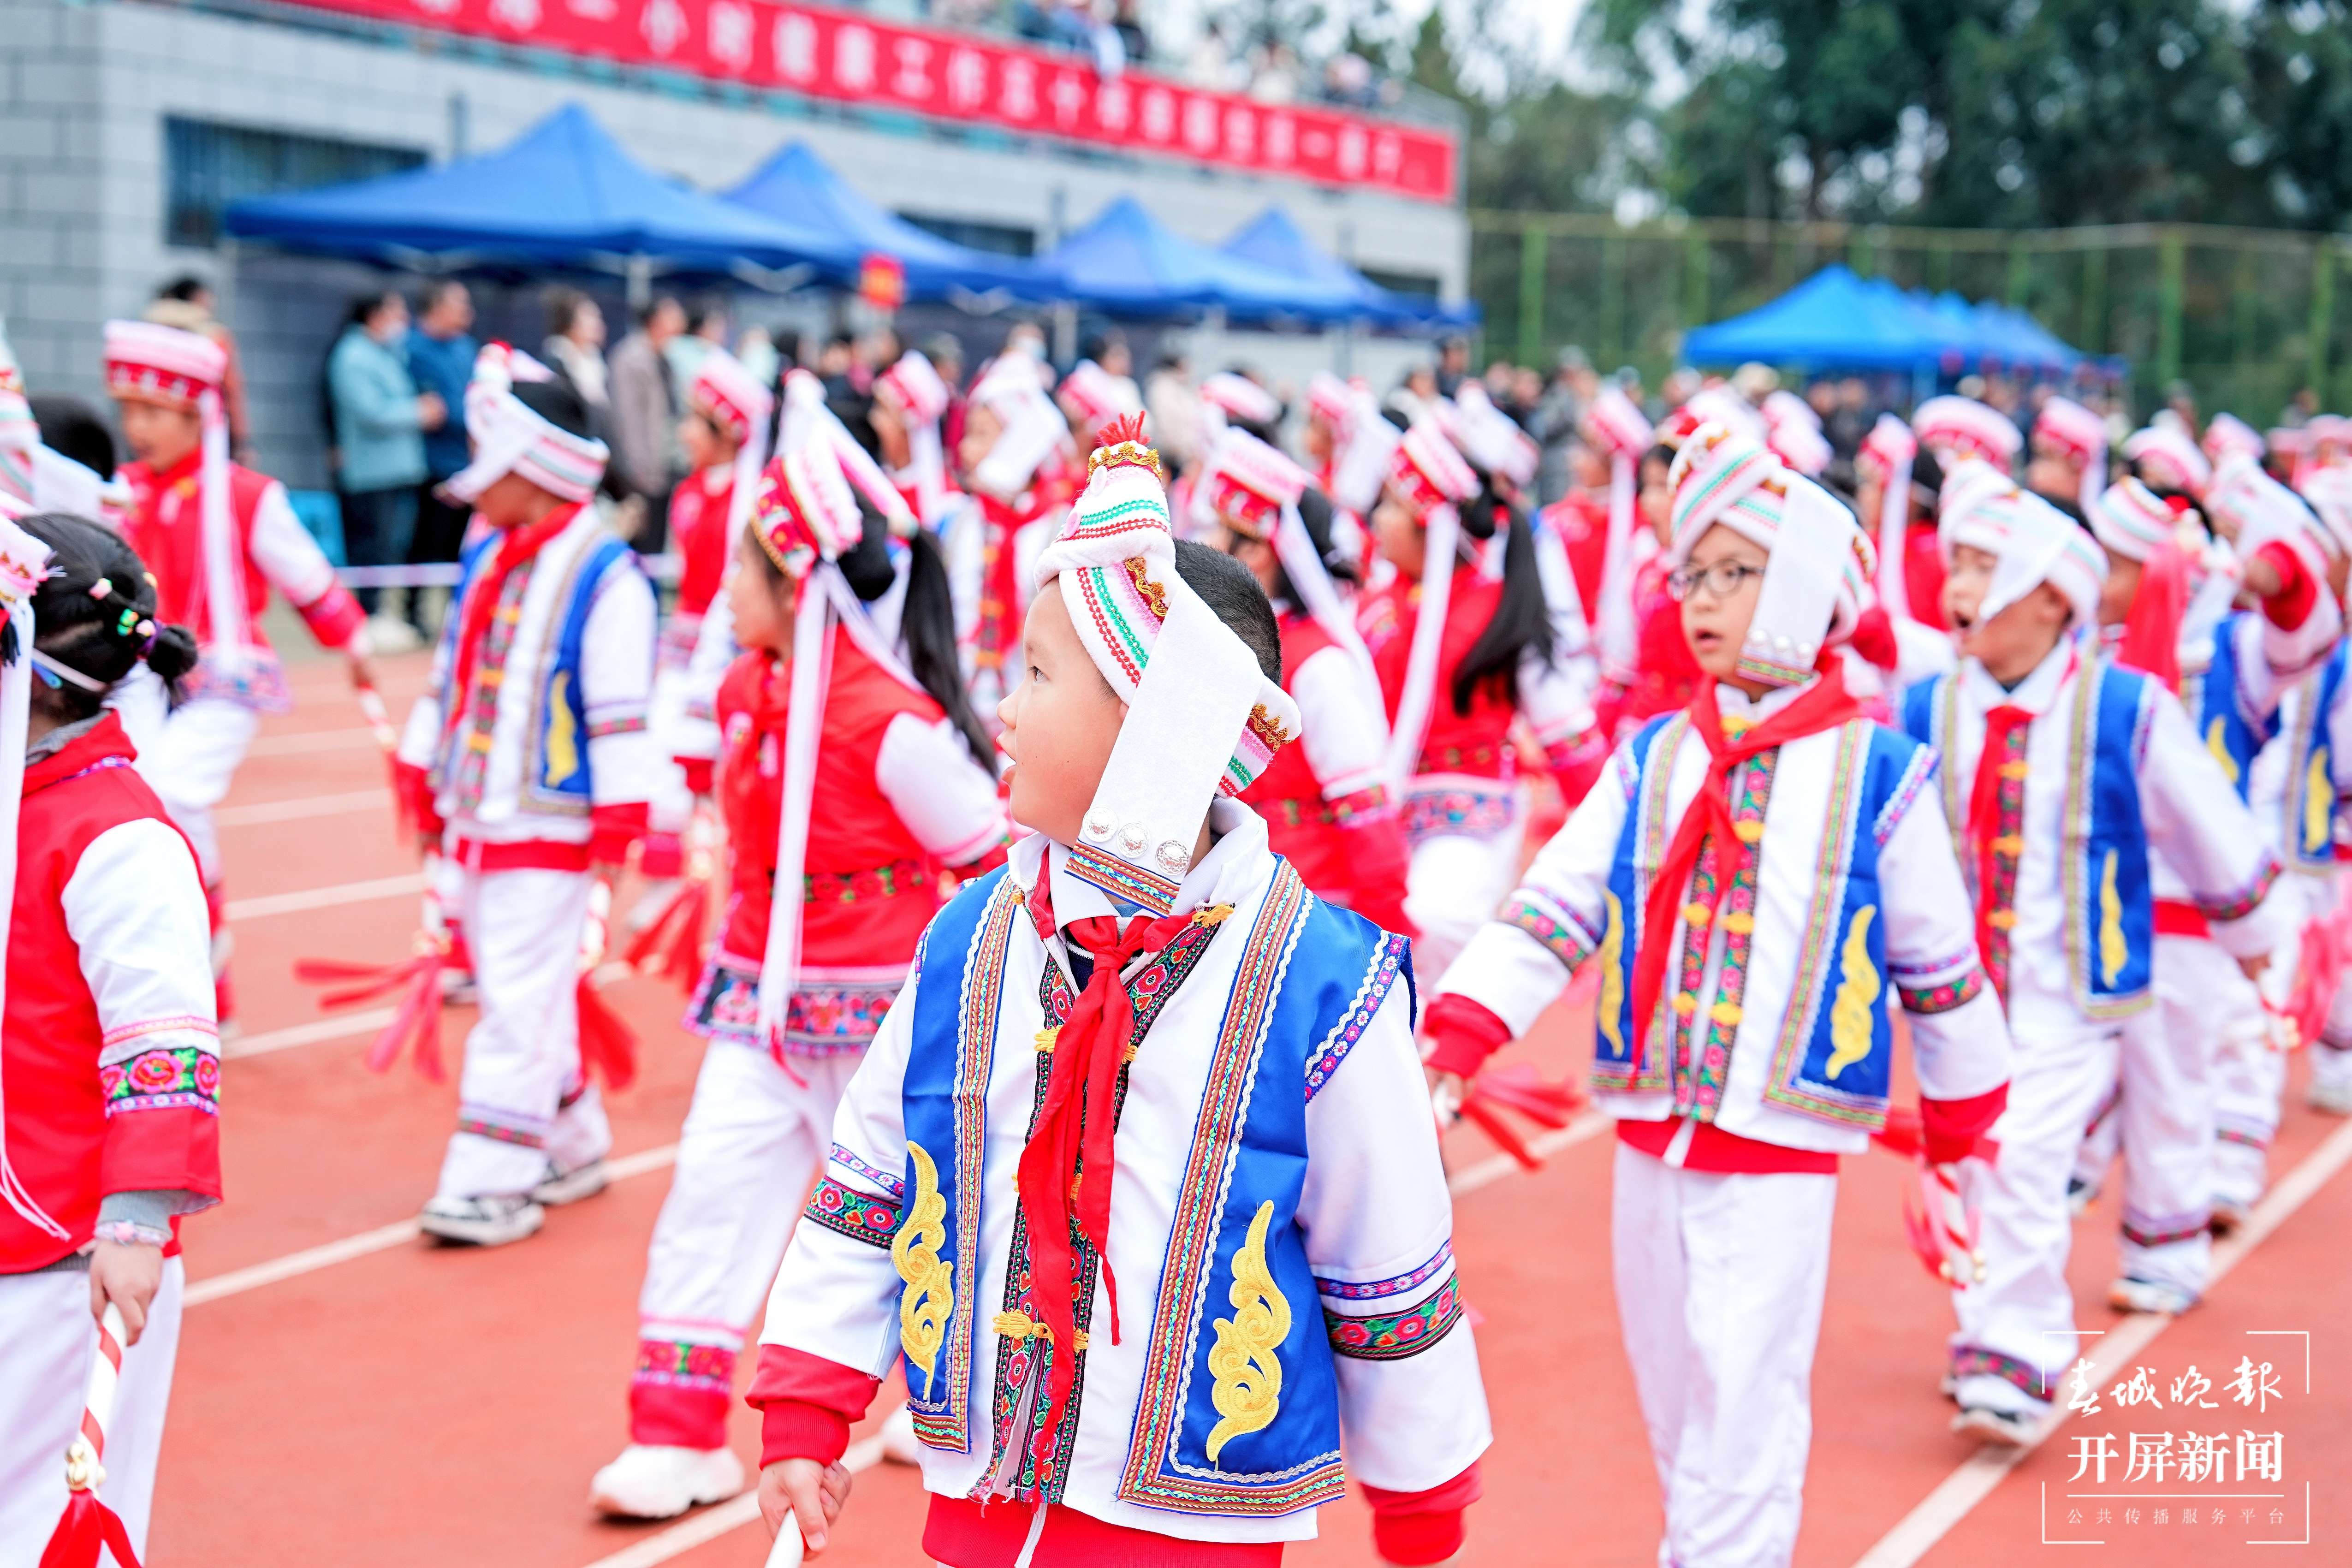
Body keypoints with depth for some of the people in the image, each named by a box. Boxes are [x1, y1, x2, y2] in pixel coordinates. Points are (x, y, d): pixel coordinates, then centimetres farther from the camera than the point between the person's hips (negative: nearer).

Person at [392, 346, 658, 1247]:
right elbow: (451, 672, 19)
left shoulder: (604, 577, -15)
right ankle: (575, 1147, 29)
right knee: (517, 993, 15)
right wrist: (422, 775, 22)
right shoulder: (486, 560, 10)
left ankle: (492, 1181, -4)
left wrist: (618, 823, -17)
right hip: (474, 823, 8)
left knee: (520, 999, -8)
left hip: (549, 834, -8)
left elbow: (621, 708, -16)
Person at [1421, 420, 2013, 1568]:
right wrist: (1464, 1025, -18)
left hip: (1778, 1162, -4)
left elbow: (1938, 959, 5)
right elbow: (1555, 904, -4)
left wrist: (1959, 1108, 13)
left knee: (1739, 1441, -5)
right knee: (1677, 1425, 17)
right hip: (1648, 1148, 4)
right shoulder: (1650, 760, 5)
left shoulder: (1878, 773, -4)